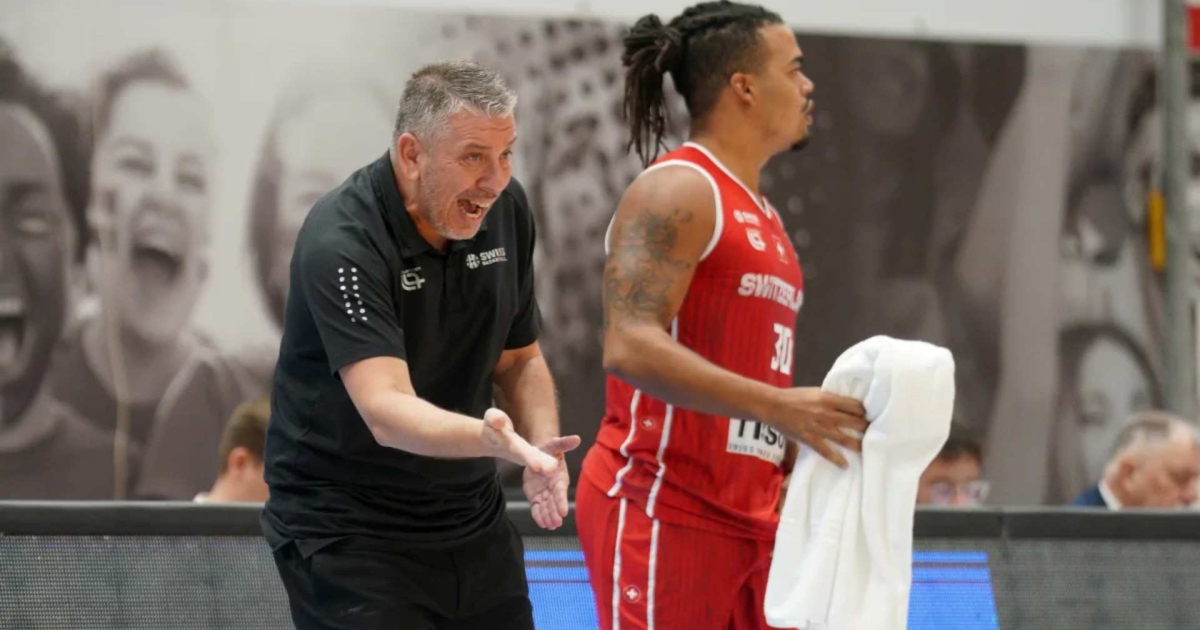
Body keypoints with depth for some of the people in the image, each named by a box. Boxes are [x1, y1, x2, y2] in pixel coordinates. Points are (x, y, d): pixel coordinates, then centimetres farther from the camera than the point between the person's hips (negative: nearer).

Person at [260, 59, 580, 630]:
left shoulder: (505, 208, -1)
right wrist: (491, 438, -51)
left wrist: (542, 450, -7)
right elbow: (386, 410, -33)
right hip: (347, 535, -7)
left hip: (474, 523, 7)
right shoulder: (342, 244, -23)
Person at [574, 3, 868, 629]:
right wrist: (778, 407, -28)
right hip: (662, 512, -9)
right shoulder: (677, 191, -10)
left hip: (746, 521, 9)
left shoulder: (760, 218, 19)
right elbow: (630, 347, -23)